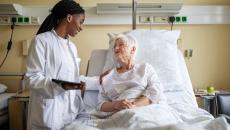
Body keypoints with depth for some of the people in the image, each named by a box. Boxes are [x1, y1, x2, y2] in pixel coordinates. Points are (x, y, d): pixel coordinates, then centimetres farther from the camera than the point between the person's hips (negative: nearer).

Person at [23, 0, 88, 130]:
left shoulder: (72, 46, 13)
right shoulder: (42, 40, -8)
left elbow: (74, 79, 13)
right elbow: (31, 78, -12)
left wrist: (81, 112, 11)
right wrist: (60, 85, -28)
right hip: (49, 113, -6)